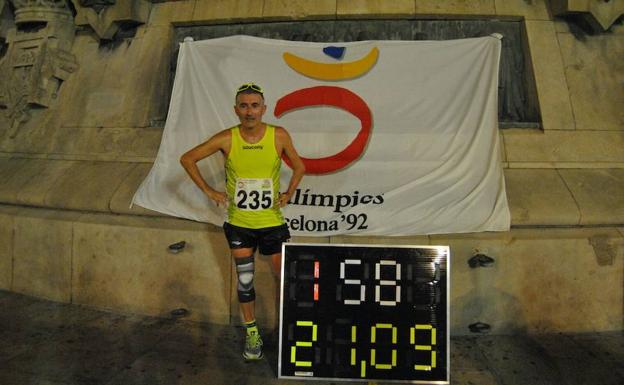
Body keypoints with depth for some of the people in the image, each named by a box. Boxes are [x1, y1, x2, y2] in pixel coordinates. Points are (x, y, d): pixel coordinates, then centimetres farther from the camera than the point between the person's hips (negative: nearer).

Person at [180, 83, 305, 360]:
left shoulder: (279, 136, -10)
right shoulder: (227, 139, -11)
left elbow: (299, 166, 8)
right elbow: (187, 159, 0)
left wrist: (288, 194, -4)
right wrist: (209, 191, -3)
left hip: (272, 222, 0)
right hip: (239, 224, 1)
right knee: (244, 280, 9)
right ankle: (252, 333, 27)